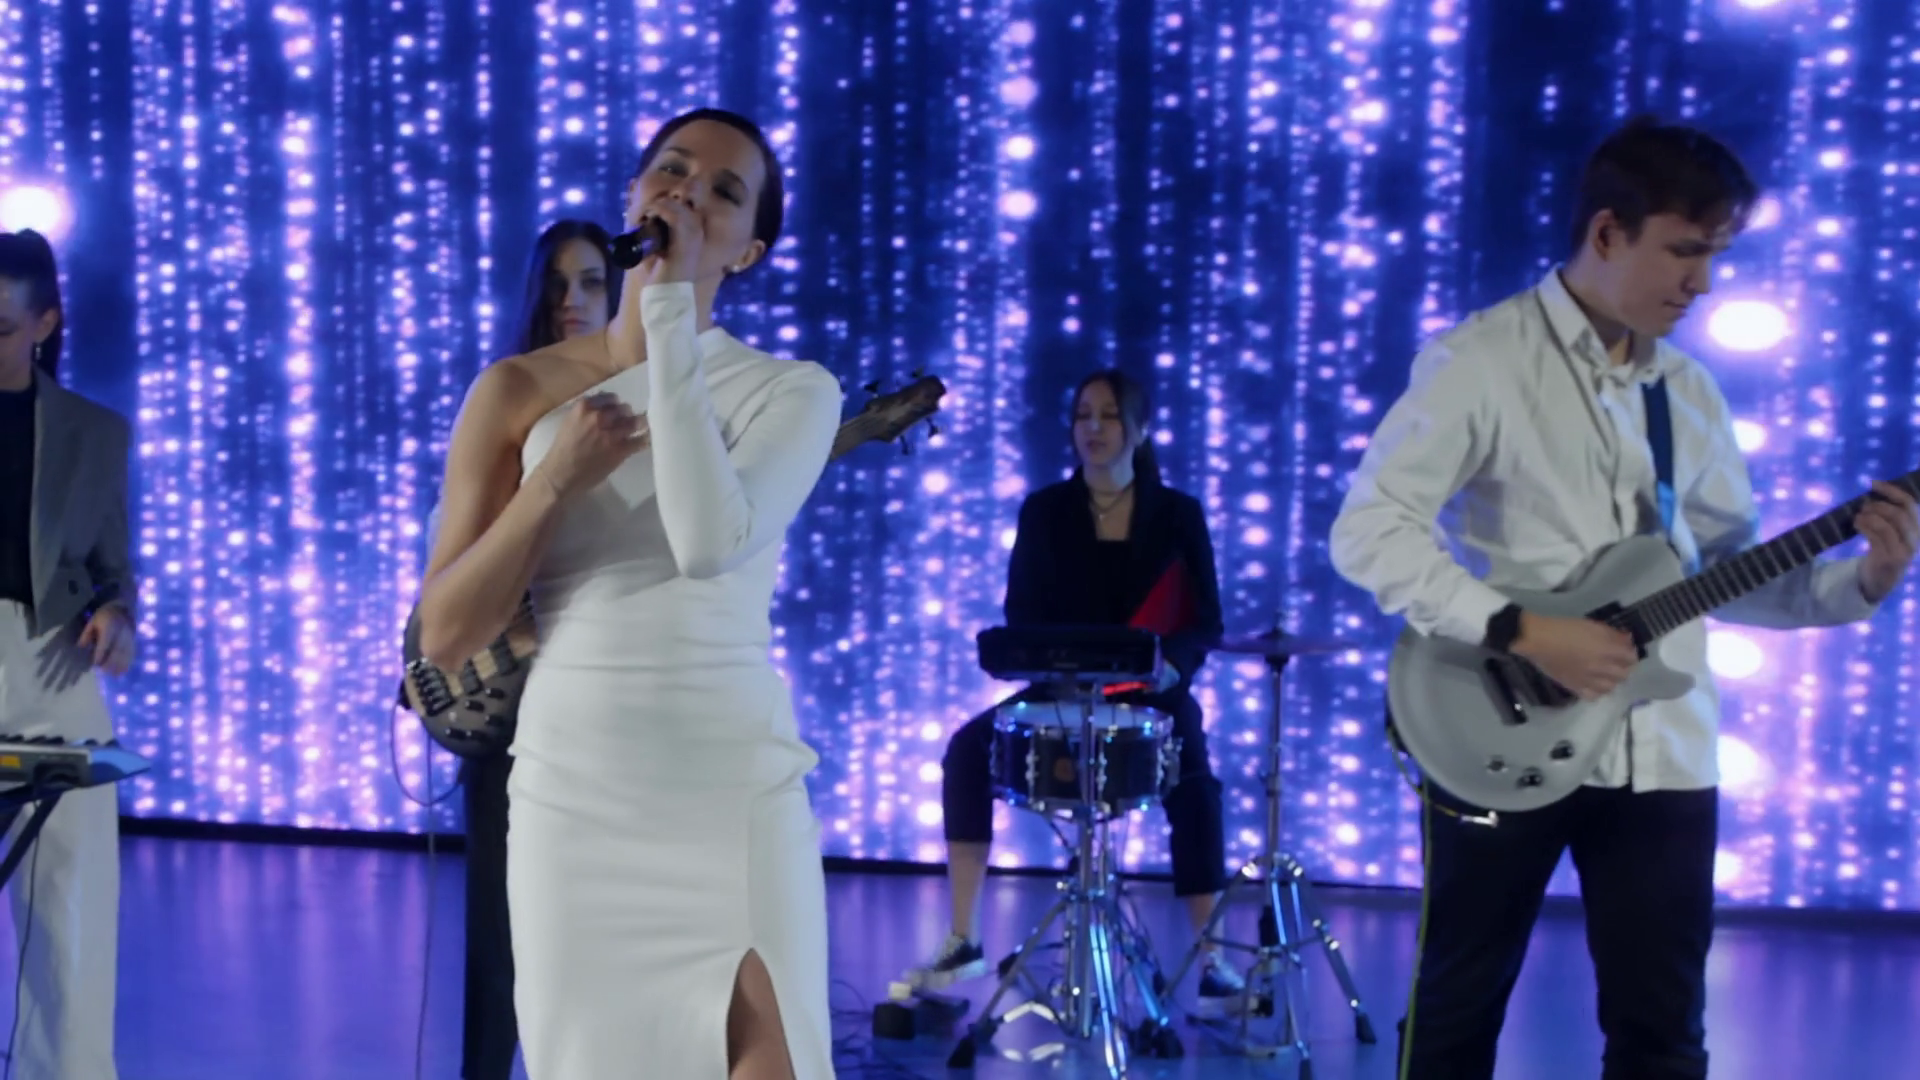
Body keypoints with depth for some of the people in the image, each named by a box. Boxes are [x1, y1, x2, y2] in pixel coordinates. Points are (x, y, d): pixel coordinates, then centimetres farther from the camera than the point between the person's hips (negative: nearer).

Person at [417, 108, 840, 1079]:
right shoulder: (520, 388, 3)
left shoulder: (792, 390, 0)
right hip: (573, 790, 2)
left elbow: (711, 544, -22)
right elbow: (443, 636, 1)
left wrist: (672, 314, -16)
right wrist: (554, 481, -12)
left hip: (737, 790, -1)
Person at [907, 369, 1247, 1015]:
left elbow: (1206, 621, -2)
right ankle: (963, 942, -15)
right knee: (969, 749, -23)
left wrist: (1169, 662, -24)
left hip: (1153, 695, -2)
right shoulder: (1044, 511, 4)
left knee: (1195, 786, -32)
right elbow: (1021, 615, 0)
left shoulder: (1178, 514, 2)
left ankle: (1212, 964, -20)